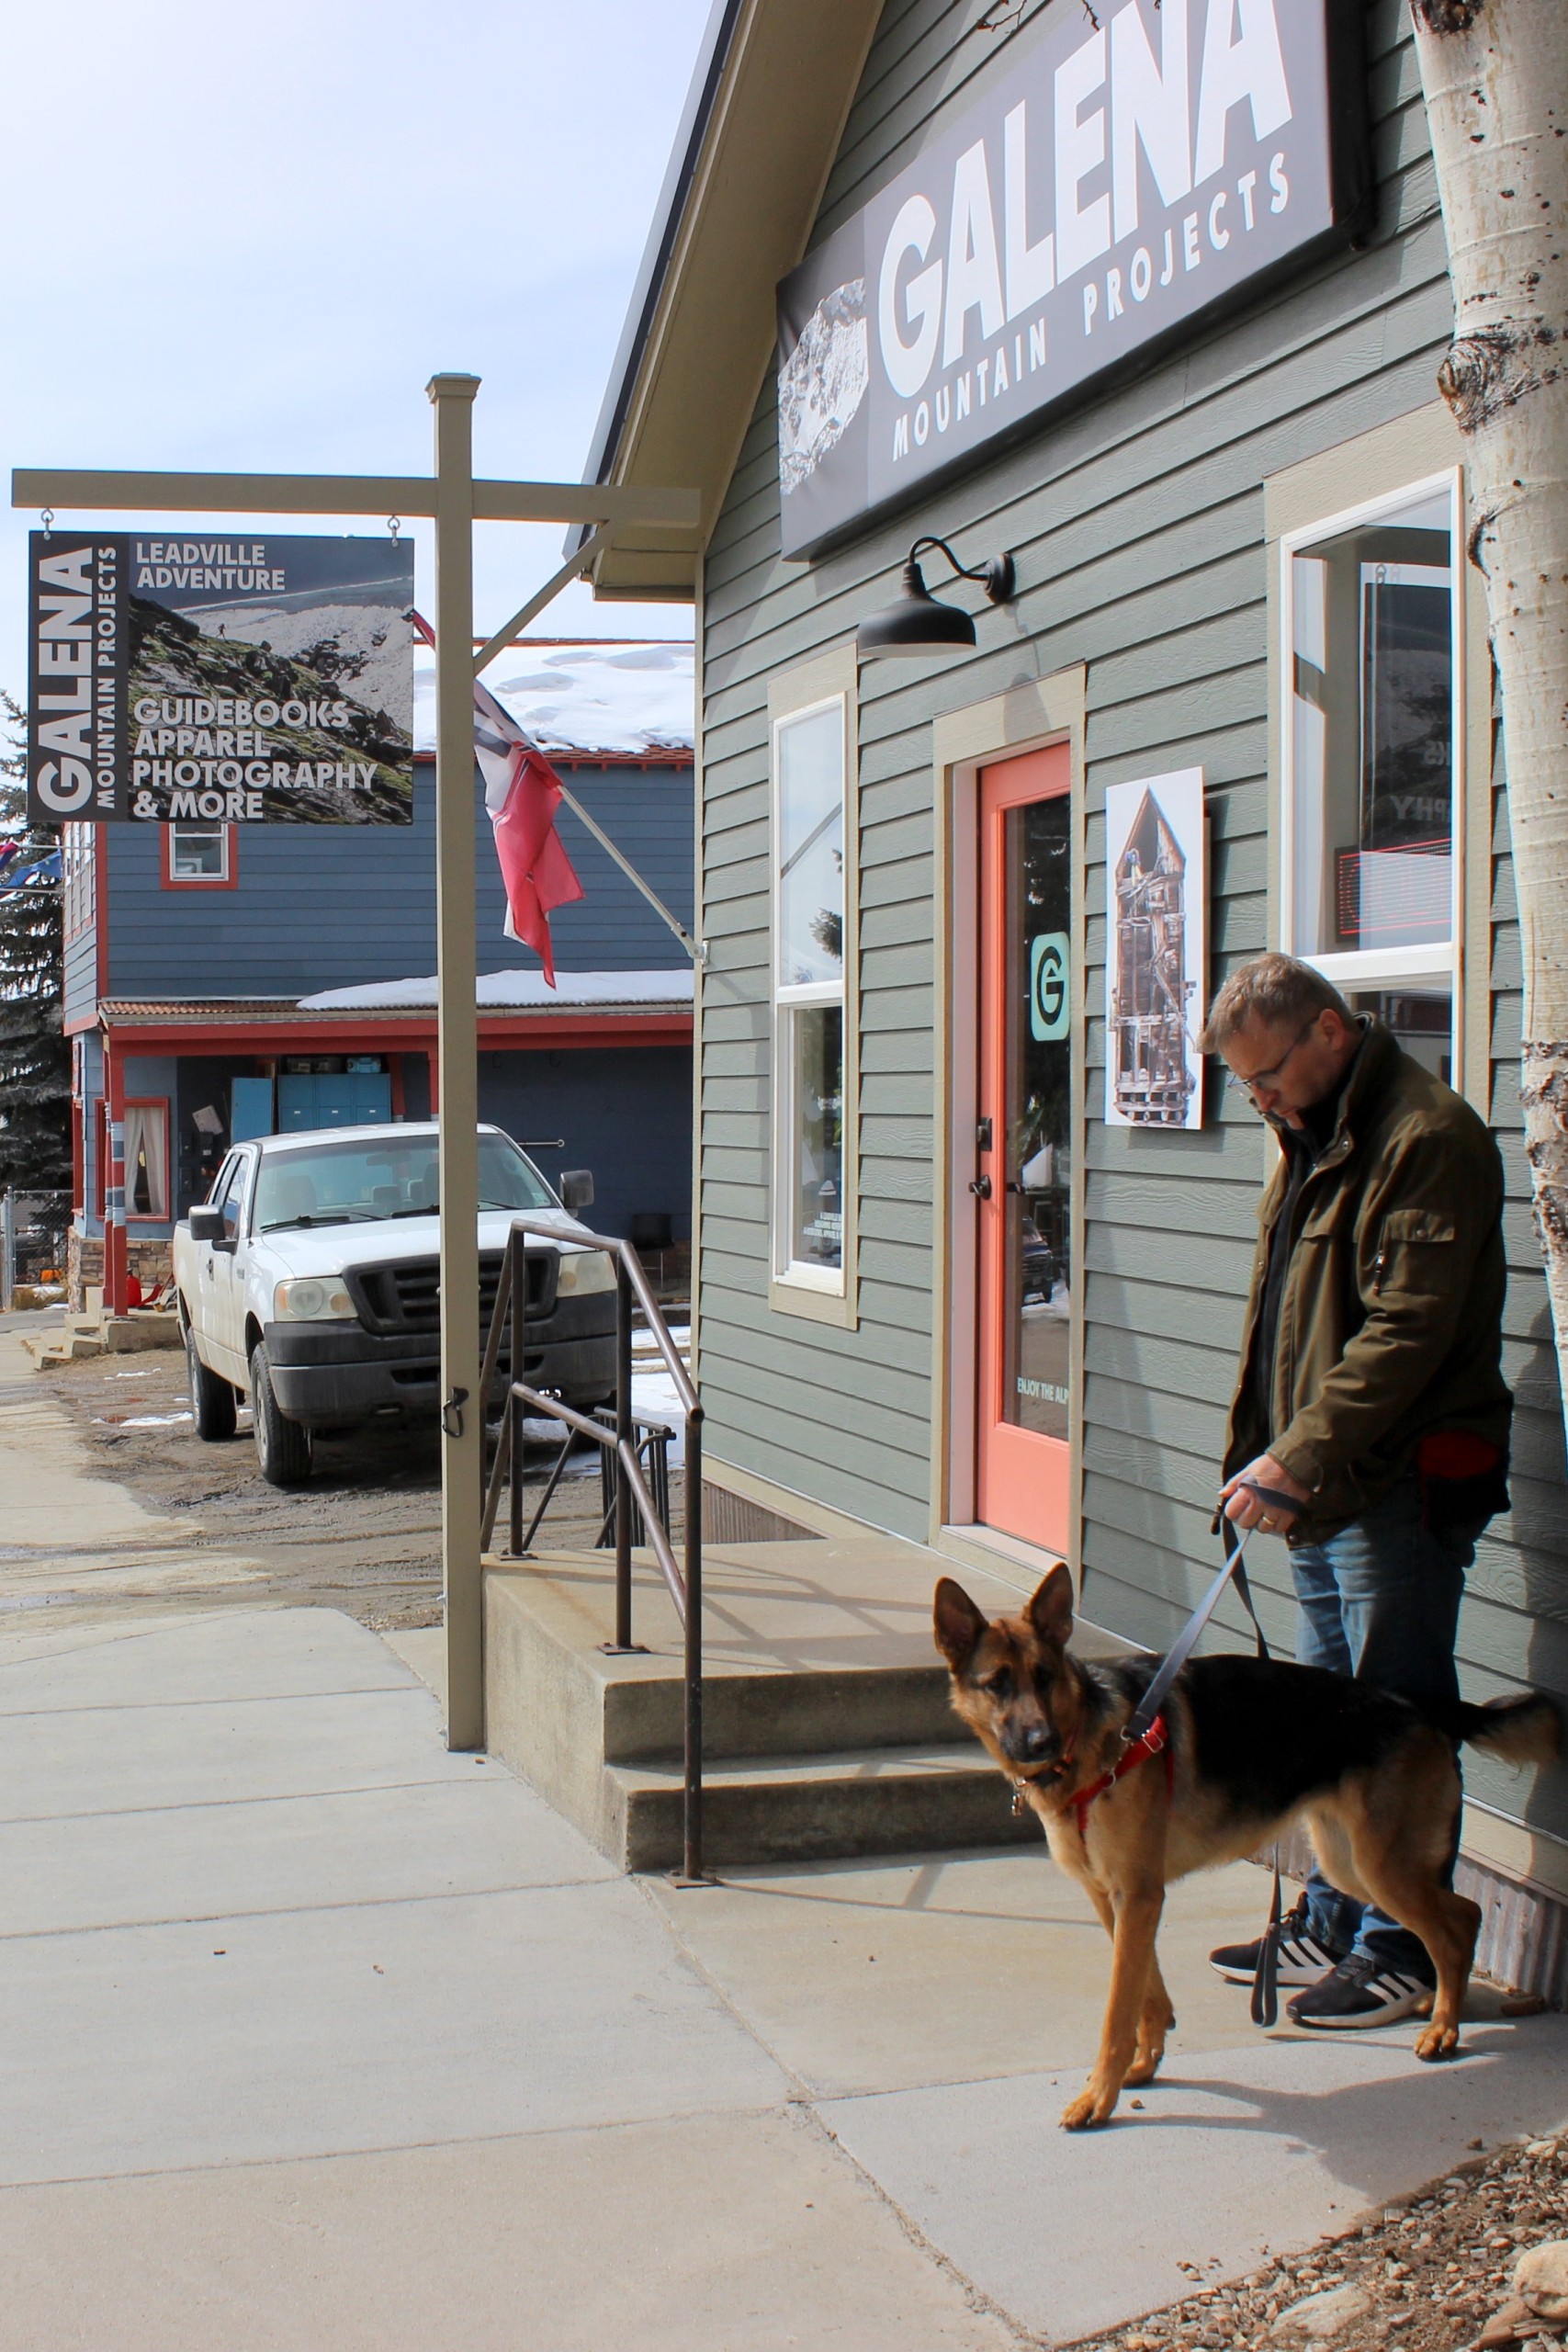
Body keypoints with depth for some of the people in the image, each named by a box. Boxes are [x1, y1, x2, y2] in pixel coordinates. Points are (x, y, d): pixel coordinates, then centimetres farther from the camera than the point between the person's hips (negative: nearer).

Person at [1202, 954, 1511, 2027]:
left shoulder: (1428, 1137, -15)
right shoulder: (1317, 1138, 16)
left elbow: (1406, 1331, -23)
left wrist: (1296, 1457, -25)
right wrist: (1275, 1462, 14)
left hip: (1401, 1489, -9)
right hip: (1324, 1489, 10)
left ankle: (1403, 1950, 8)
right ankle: (1331, 1925, 26)